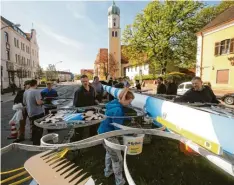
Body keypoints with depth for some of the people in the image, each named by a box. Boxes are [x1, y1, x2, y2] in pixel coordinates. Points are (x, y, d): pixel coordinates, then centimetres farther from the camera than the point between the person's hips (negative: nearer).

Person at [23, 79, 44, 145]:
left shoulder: (25, 92, 7)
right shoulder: (36, 91, -18)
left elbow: (24, 102, 16)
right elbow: (39, 102, -26)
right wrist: (42, 102, -6)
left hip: (30, 114, 8)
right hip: (38, 113, -8)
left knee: (34, 129, 19)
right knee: (39, 129, 4)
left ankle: (34, 142, 30)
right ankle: (37, 143, 8)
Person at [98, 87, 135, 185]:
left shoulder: (114, 103, -1)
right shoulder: (118, 110, -30)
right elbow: (118, 128, -24)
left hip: (103, 132, 10)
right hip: (107, 135, -10)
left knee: (109, 152, 32)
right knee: (117, 159, 11)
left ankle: (108, 171, 55)